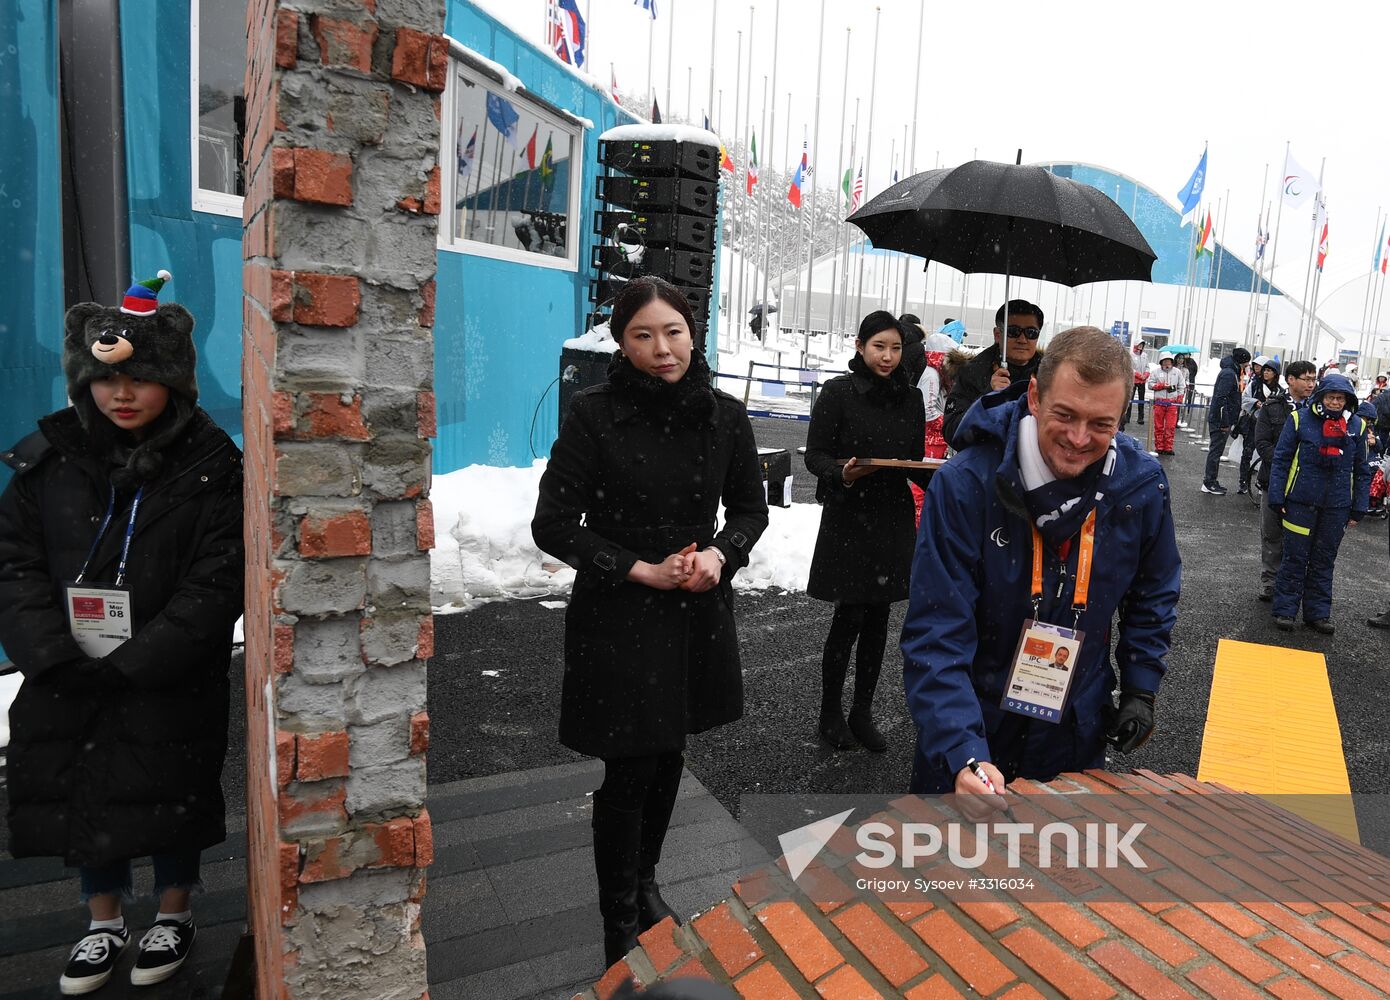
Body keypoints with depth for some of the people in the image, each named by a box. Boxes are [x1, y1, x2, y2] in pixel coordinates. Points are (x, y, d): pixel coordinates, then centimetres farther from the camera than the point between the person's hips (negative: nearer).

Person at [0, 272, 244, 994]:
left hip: (172, 682, -3)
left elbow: (215, 582, -14)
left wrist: (134, 664, -18)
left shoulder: (209, 465, -11)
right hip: (69, 678, 4)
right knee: (77, 792, 15)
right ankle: (104, 922, 38)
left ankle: (174, 915, 34)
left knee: (170, 794, 9)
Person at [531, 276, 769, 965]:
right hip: (617, 617, -4)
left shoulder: (724, 416, -3)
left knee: (669, 758, 19)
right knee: (628, 771, 4)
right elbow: (553, 525, -12)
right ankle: (620, 922, 29)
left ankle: (645, 880, 45)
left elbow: (750, 507, 9)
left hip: (697, 613, 4)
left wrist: (720, 554, -11)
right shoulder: (594, 414, -13)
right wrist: (644, 570, -17)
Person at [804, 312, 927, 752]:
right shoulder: (837, 393, -6)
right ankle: (830, 712, 18)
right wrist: (842, 474, -27)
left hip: (893, 518, 5)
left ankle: (862, 712, 24)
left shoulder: (910, 398, 9)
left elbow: (915, 462, 13)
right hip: (848, 517, -5)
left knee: (878, 618, 9)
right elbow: (815, 454, -7)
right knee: (850, 617, -1)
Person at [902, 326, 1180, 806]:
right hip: (965, 734, -2)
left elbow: (1154, 592, 8)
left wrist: (1141, 689, 1)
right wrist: (963, 755, -36)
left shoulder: (1142, 484, -12)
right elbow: (935, 636, -27)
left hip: (1076, 731, 3)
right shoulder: (964, 485, -25)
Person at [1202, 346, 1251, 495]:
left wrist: (1230, 421, 19)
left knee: (1216, 450, 14)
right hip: (1220, 421, -10)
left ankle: (1211, 481, 22)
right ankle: (1209, 483, 0)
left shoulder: (1232, 373, 16)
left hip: (1222, 420, 10)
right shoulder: (1229, 374, -16)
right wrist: (1225, 423, -23)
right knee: (1216, 450, -5)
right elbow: (1221, 399, -23)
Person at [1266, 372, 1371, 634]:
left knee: (1324, 561, 12)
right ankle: (1285, 610, 15)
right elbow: (1281, 460, -2)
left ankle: (1318, 613, 22)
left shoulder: (1357, 426, 4)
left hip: (1337, 506, 3)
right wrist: (1277, 498, -6)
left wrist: (1358, 509, 6)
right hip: (1301, 502, -3)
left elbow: (1362, 471, 9)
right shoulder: (1299, 419, -5)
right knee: (1295, 558, 5)